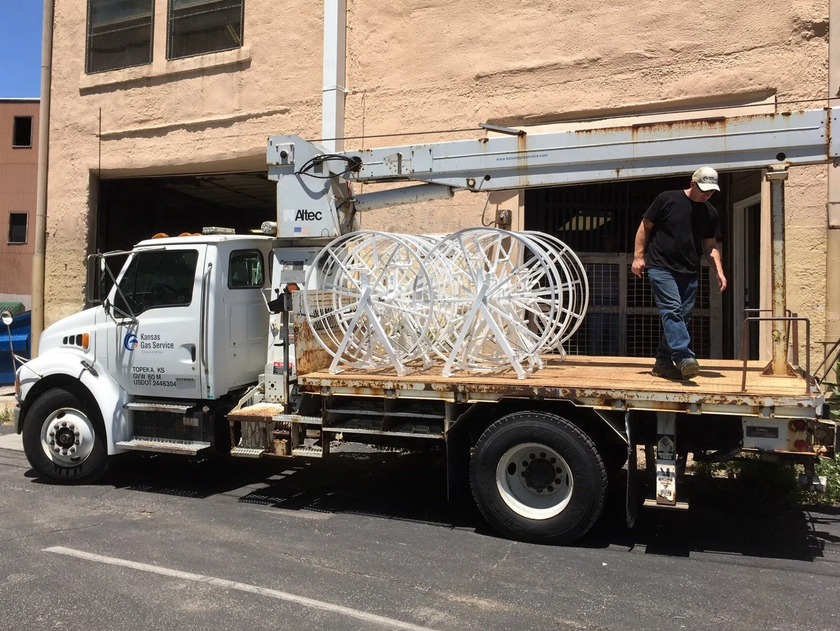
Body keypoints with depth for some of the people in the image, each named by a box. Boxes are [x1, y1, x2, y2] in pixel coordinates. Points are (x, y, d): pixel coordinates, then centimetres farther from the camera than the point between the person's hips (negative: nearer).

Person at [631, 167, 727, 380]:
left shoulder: (710, 213, 12)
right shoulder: (667, 199, -2)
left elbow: (710, 245, 16)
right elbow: (645, 226, 2)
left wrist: (719, 271, 4)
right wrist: (639, 256, -5)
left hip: (689, 273, 6)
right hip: (661, 267, -5)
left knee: (682, 316, 4)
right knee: (672, 309, -19)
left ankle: (663, 363, 13)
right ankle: (684, 358, -28)